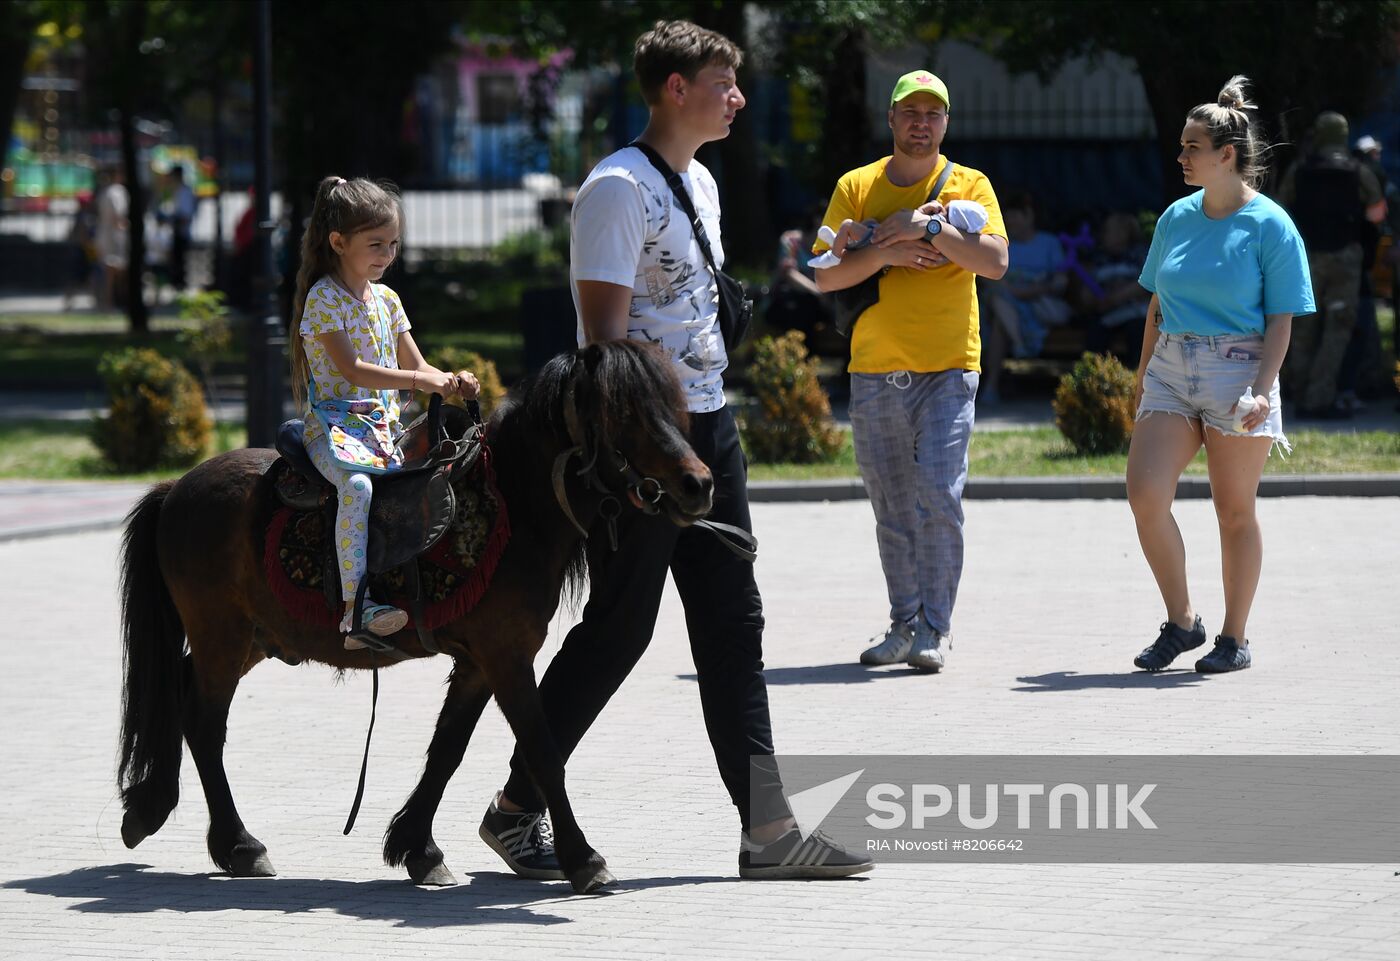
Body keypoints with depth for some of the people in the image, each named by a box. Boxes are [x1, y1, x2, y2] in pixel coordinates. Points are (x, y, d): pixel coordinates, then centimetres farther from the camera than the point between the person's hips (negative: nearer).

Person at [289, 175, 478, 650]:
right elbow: (350, 369, -17)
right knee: (357, 485, -35)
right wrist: (417, 381, -24)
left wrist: (450, 382, -4)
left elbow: (416, 366, 18)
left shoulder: (386, 299, 17)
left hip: (385, 427, 8)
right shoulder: (324, 298, -6)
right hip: (334, 427, -8)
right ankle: (356, 607, -44)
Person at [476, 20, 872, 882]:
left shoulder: (701, 184, 15)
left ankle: (767, 828, 3)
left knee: (733, 624, 4)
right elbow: (606, 328, -19)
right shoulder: (620, 188, -14)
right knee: (620, 626, -3)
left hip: (708, 426, 9)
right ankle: (517, 809, 11)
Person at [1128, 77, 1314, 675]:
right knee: (1145, 495, -10)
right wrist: (1143, 372, 17)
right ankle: (1181, 623, 5)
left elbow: (1281, 319, -7)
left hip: (1236, 373, -5)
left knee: (1234, 510, 2)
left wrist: (1262, 390, -17)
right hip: (1170, 370, 5)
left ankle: (1234, 638, 15)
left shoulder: (1270, 226, -6)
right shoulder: (1177, 217, 10)